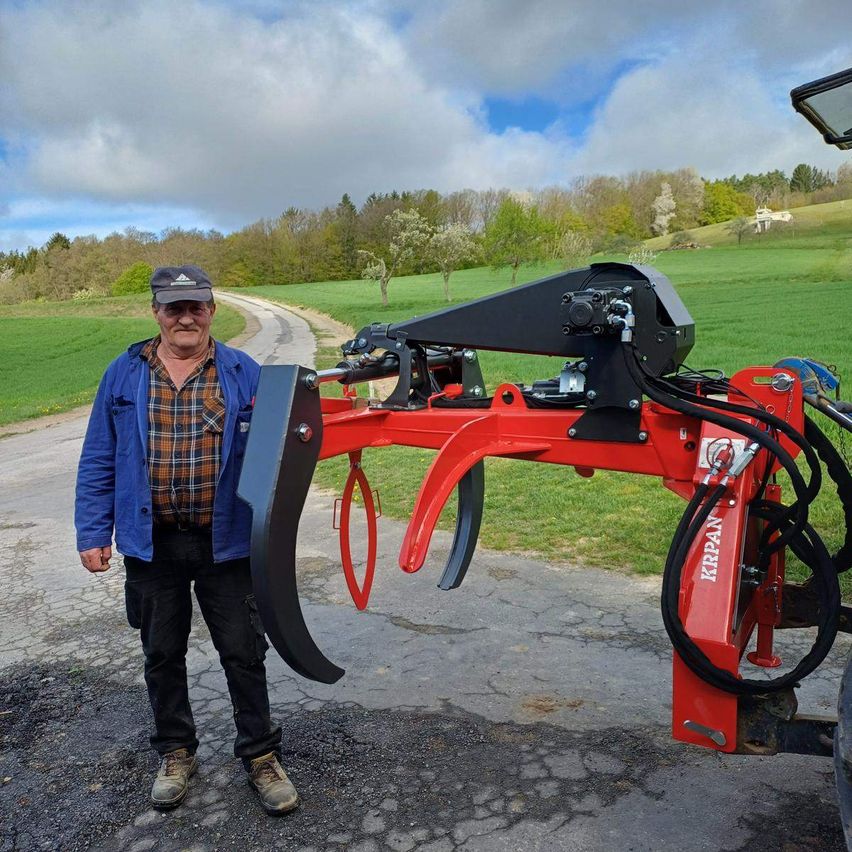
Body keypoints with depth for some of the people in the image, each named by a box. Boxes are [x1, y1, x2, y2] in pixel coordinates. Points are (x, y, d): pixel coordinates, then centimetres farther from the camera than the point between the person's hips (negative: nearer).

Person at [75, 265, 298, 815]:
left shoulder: (244, 374, -2)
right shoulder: (124, 375, 2)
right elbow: (99, 461, 5)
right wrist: (93, 533, 1)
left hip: (225, 542, -1)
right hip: (152, 544, 2)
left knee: (244, 651, 7)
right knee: (163, 655, 16)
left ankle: (261, 754, 26)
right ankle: (176, 754, 37)